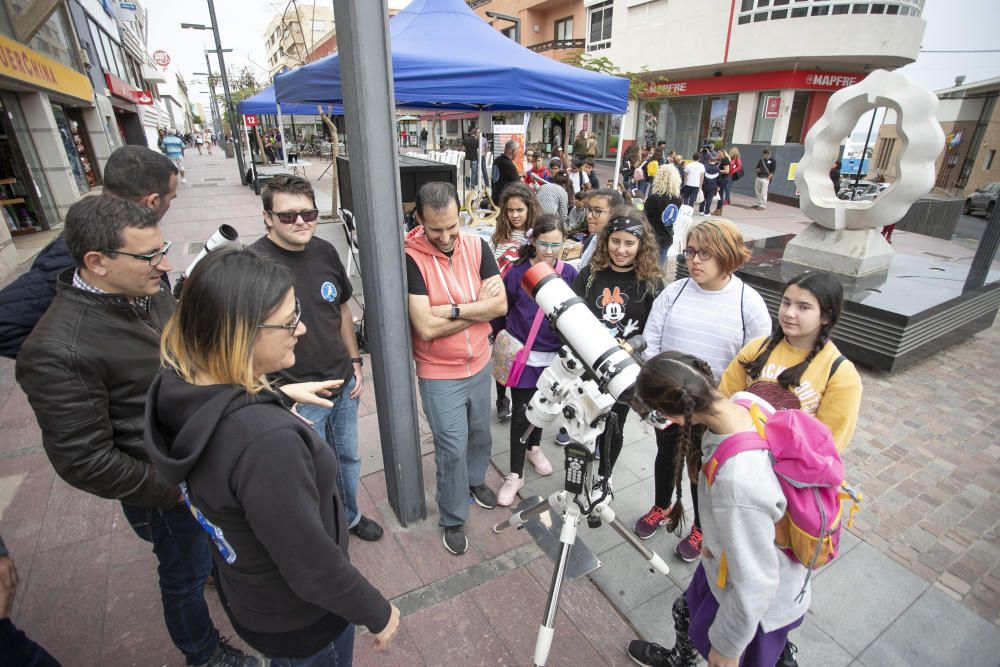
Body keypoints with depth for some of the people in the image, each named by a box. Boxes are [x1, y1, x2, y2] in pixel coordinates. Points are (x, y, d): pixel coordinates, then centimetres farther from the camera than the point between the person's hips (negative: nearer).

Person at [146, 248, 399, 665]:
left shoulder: (179, 386, -17)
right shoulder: (264, 439, -43)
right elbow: (311, 567, -31)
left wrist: (278, 394, 19)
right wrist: (378, 613, -14)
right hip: (300, 619, -7)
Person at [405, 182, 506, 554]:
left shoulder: (476, 247, -6)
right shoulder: (411, 258, -20)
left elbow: (500, 304, -13)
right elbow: (426, 327, -27)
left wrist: (453, 310, -24)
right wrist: (478, 306, -19)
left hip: (480, 365, 5)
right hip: (439, 375, -4)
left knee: (480, 433, 24)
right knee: (453, 449, 6)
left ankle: (475, 479, 53)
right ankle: (453, 519, 31)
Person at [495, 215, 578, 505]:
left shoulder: (569, 274, -5)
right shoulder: (517, 273, -11)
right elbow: (502, 311, 0)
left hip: (552, 354, 3)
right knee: (521, 411, 1)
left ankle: (534, 447, 47)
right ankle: (515, 474, 15)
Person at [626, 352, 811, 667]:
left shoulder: (737, 485, -45)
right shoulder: (749, 404, -22)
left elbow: (754, 585, -31)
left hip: (756, 605, -7)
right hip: (733, 560, 7)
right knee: (687, 611, 31)